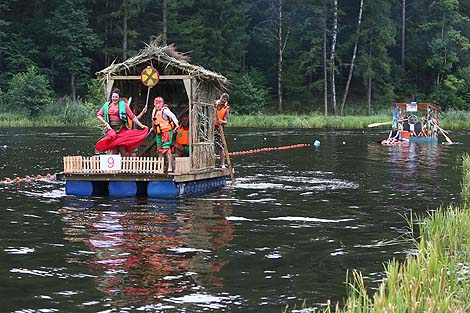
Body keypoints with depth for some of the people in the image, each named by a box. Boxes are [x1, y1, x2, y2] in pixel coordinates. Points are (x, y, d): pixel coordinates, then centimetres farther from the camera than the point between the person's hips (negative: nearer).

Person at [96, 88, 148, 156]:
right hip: (111, 129, 2)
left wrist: (141, 126, -2)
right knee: (114, 150, 0)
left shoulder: (123, 105, 3)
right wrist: (106, 124, -1)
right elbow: (98, 115, 12)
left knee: (123, 149, -10)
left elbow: (132, 116, 2)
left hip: (122, 128, -2)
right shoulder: (106, 105, 10)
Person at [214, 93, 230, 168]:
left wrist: (222, 122, -30)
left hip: (218, 128, -2)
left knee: (220, 146, -7)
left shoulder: (226, 109, 0)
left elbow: (226, 121, -8)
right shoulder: (215, 104, 6)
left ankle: (222, 164, -1)